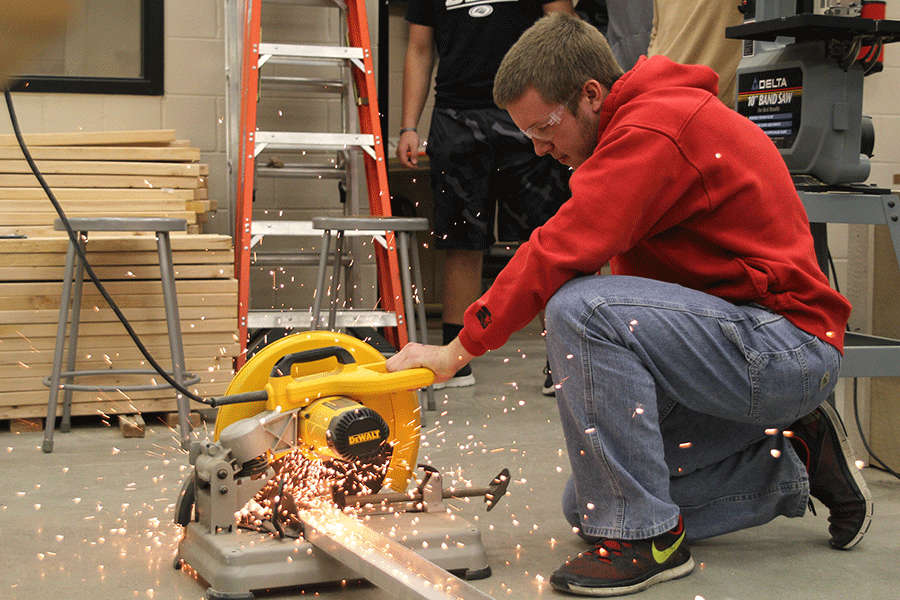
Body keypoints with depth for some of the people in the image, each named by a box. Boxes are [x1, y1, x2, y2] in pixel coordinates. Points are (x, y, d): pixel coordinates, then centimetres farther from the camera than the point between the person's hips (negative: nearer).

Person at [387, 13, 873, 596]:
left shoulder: (654, 130, -18)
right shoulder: (646, 120, 15)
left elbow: (559, 253, -25)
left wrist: (462, 347, -17)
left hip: (787, 346, -11)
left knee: (582, 309, -30)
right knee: (587, 505, 8)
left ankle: (646, 537, -19)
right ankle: (792, 465, 16)